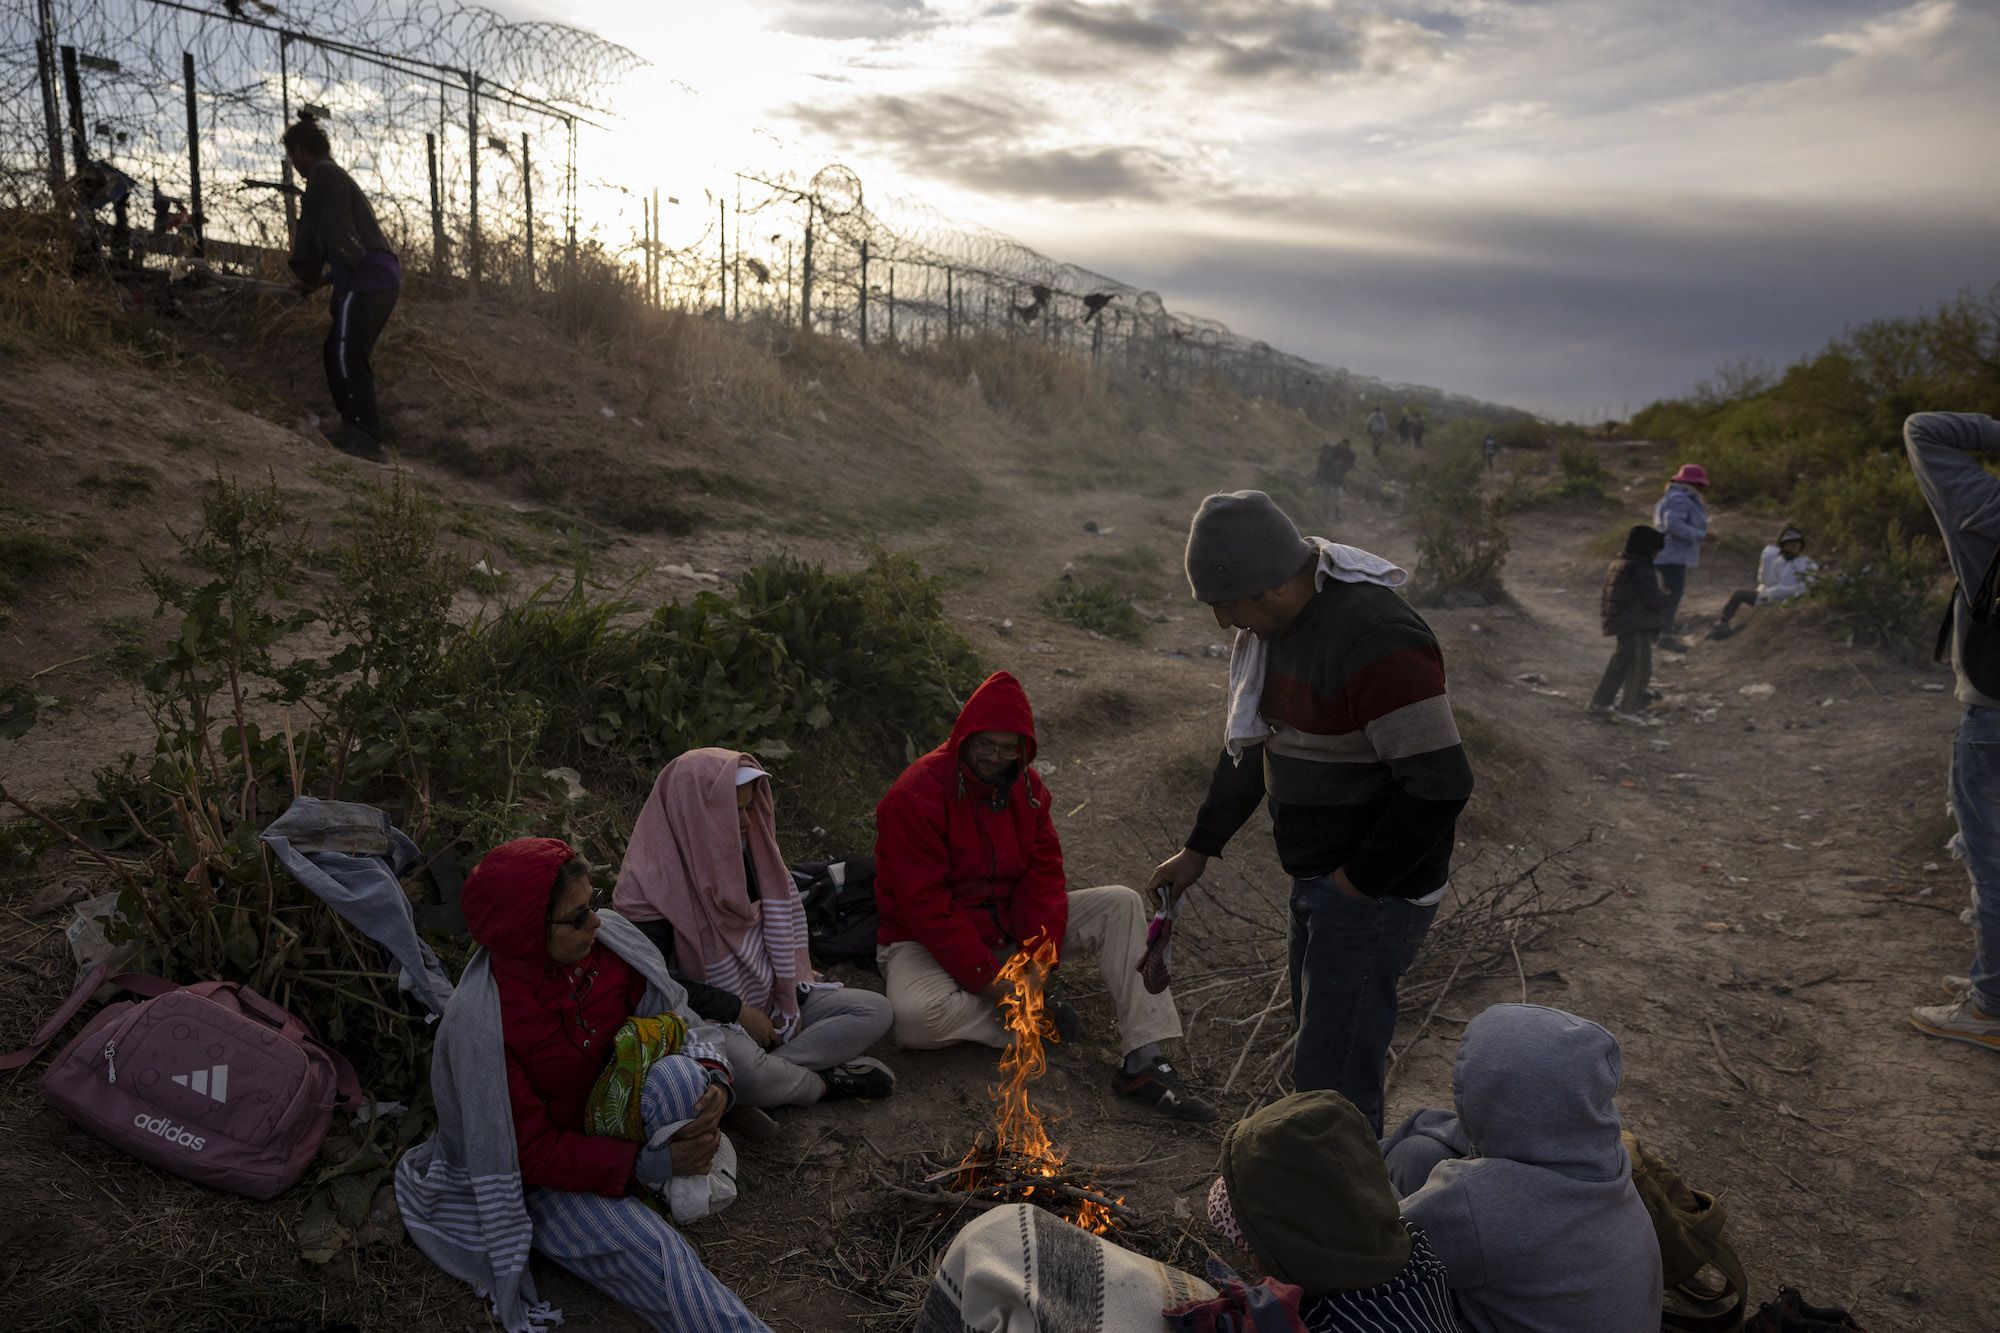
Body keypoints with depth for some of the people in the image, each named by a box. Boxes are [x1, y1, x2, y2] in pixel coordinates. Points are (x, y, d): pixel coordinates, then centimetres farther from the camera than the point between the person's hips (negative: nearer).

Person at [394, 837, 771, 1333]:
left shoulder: (607, 940, -16)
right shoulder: (479, 1023, -28)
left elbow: (672, 1020, -2)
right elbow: (532, 1153, -22)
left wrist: (712, 1078, -22)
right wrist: (647, 1165, -27)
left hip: (609, 1104, 5)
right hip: (545, 1172, -4)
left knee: (678, 1076, -28)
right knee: (651, 1253, -27)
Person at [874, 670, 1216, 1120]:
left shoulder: (1025, 784, 0)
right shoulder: (915, 797, -21)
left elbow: (1044, 872, -4)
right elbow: (927, 906, -23)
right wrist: (987, 978, -25)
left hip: (1011, 923, 6)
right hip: (931, 943, -5)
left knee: (1121, 905, -11)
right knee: (915, 1018, -38)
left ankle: (1144, 1063, -19)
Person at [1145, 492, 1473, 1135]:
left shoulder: (1377, 640, -29)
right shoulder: (1275, 624, 3)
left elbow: (1439, 785, -30)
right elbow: (1252, 744, 16)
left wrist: (1360, 881, -20)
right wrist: (1200, 848, 15)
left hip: (1377, 889, -10)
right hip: (1318, 872, 10)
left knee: (1334, 1073, -4)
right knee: (1317, 1034, 24)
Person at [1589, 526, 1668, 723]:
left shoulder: (1618, 565, 9)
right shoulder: (1640, 571, -20)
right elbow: (1654, 601, -19)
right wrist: (1663, 596, 2)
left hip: (1621, 623, 9)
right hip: (1637, 627, -9)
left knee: (1620, 663, 17)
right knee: (1641, 668, 2)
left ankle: (1599, 704, 19)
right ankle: (1630, 709, 9)